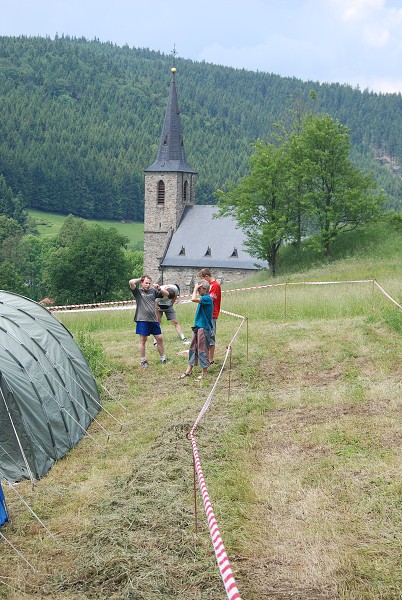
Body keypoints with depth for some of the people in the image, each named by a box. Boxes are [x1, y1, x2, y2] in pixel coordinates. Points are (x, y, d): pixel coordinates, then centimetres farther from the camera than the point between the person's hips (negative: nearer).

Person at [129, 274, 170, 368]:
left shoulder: (153, 291, 10)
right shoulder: (138, 291, 0)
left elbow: (166, 294, 13)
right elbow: (131, 282, -18)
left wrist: (159, 289, -5)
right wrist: (139, 279, -1)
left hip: (153, 320, 4)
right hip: (142, 320, -4)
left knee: (160, 338, 7)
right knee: (143, 340, 2)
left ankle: (163, 358, 20)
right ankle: (143, 361, 12)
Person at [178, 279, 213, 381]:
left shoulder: (207, 298, -16)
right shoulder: (203, 299, 12)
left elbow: (193, 299, -28)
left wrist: (195, 288, -17)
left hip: (204, 328, -10)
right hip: (197, 327, 10)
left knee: (202, 350, -2)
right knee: (193, 347, 13)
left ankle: (204, 372, 7)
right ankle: (189, 370, 21)